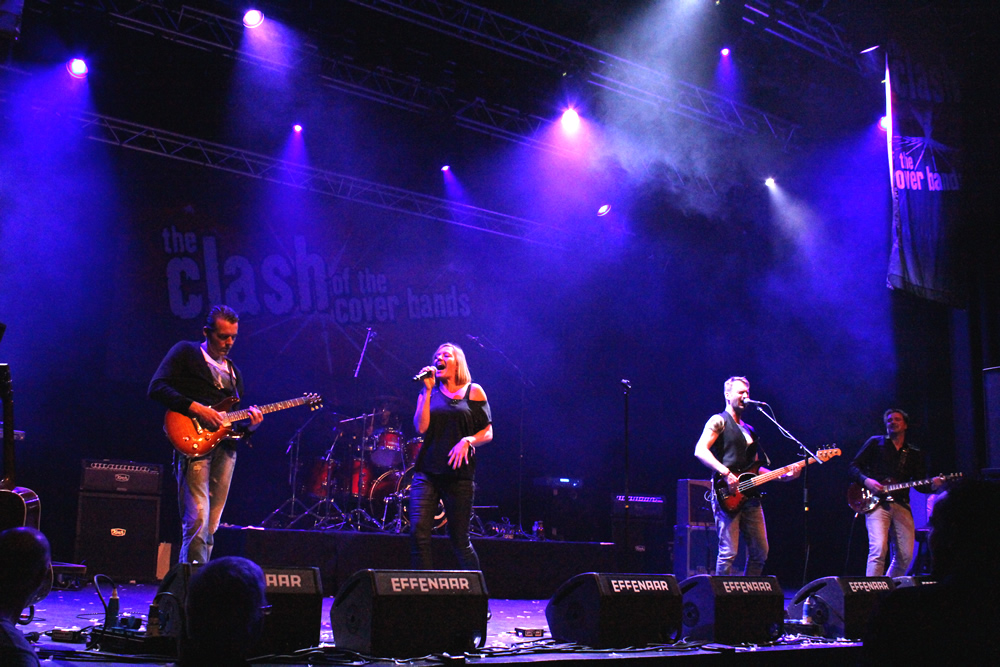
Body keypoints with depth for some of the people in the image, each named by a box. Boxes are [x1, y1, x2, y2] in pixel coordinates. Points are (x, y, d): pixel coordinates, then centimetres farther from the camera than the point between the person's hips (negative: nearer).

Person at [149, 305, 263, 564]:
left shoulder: (234, 372, 26)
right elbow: (157, 388, -5)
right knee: (197, 520, -16)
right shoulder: (186, 353, 8)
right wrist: (196, 408, -14)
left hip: (225, 447, 6)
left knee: (211, 526, 4)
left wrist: (250, 425, 2)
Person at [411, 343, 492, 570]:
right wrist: (427, 391, -4)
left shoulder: (473, 392, 6)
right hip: (427, 472, 2)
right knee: (418, 533, -11)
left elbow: (487, 433, 6)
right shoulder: (429, 392, 12)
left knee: (460, 539, 2)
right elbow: (421, 427, -2)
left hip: (459, 474, -2)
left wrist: (467, 441, -13)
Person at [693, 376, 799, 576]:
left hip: (749, 495, 8)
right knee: (728, 552, -11)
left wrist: (782, 475, 10)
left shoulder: (749, 430, 25)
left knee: (760, 552, 6)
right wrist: (726, 473, -23)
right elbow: (700, 451, -14)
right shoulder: (719, 421, 1)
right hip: (727, 495, -8)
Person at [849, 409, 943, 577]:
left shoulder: (915, 454, 21)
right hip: (877, 503, -4)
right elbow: (854, 466, 7)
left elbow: (920, 485, 15)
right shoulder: (875, 443, 12)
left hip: (901, 505, 4)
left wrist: (933, 485, -7)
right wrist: (866, 481, -11)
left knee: (906, 555, -2)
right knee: (879, 549, -21)